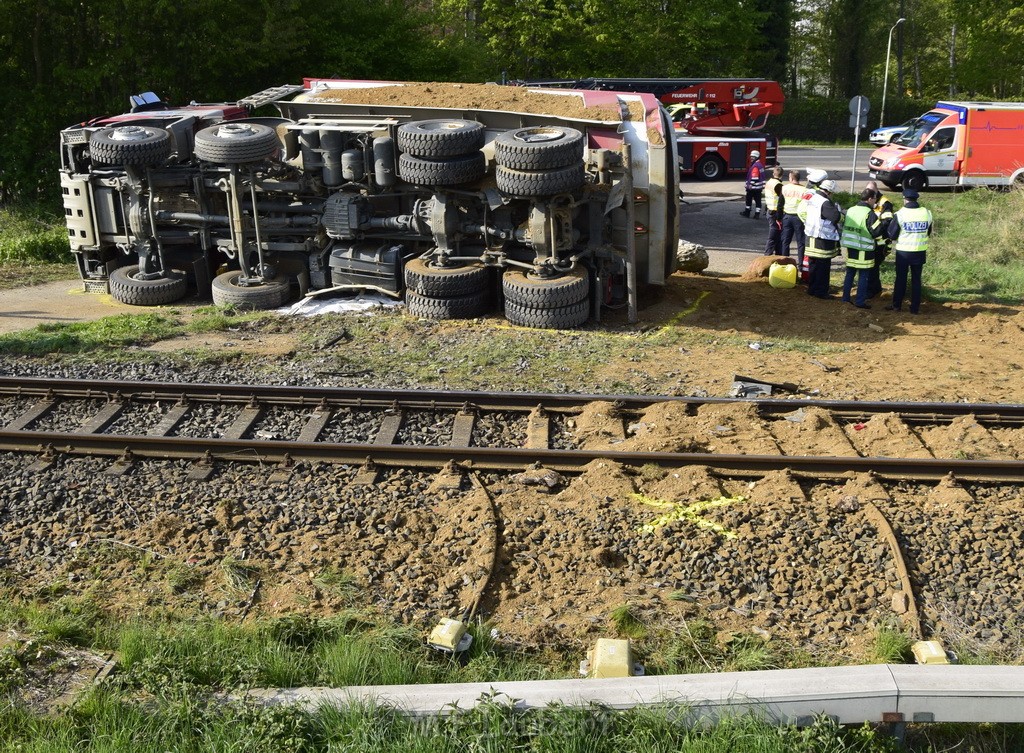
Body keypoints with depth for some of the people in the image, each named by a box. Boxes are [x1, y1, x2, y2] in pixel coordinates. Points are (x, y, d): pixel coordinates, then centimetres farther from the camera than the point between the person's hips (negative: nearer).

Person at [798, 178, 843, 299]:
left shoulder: (810, 198, 6)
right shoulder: (825, 203, -21)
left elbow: (801, 211, 17)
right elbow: (838, 217, -25)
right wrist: (838, 209, -6)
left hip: (811, 238, 9)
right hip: (823, 240, -9)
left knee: (813, 265, 18)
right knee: (823, 267, 0)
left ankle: (811, 289, 26)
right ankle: (821, 292, 5)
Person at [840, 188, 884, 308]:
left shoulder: (850, 210, 8)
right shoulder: (870, 214, -14)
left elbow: (843, 226, 15)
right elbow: (876, 232, -17)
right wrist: (880, 223, -1)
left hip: (849, 247, 6)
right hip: (863, 250, -6)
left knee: (849, 273, 17)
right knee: (863, 276, 2)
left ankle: (846, 297, 21)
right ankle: (860, 301, 3)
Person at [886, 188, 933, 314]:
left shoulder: (900, 214, -13)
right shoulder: (927, 213, -1)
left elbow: (892, 234, -8)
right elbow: (928, 232, 12)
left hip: (903, 251, -2)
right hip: (920, 251, 3)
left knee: (901, 279, 10)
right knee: (916, 279, 10)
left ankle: (897, 305, 16)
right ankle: (915, 307, 12)